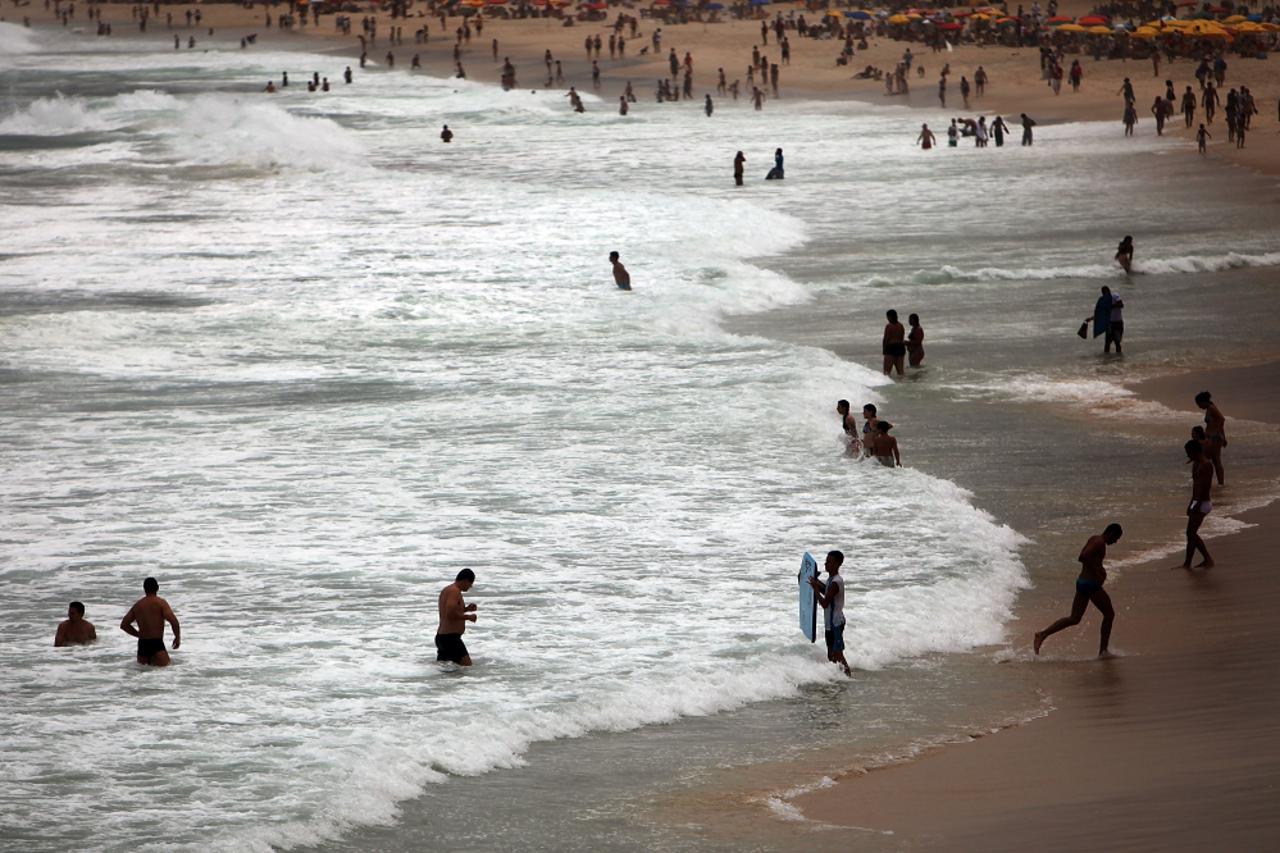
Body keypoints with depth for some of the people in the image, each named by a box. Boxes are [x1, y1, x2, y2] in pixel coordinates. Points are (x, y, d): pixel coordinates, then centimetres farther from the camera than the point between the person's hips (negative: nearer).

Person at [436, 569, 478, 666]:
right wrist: (469, 617, -10)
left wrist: (466, 609, 19)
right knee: (467, 665, -17)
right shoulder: (455, 591, -13)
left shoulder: (447, 590, 18)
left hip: (441, 637, 11)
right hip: (450, 637, -11)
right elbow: (450, 614, -24)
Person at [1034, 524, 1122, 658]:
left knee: (1074, 619, 9)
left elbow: (1081, 557, 22)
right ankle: (1103, 650, 10)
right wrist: (1097, 573, -21)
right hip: (1091, 584, -9)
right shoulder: (1100, 543, -14)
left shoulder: (1094, 539, 15)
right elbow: (1084, 556, -29)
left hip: (1081, 581, 9)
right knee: (1109, 614, 7)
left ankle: (1043, 634, -2)